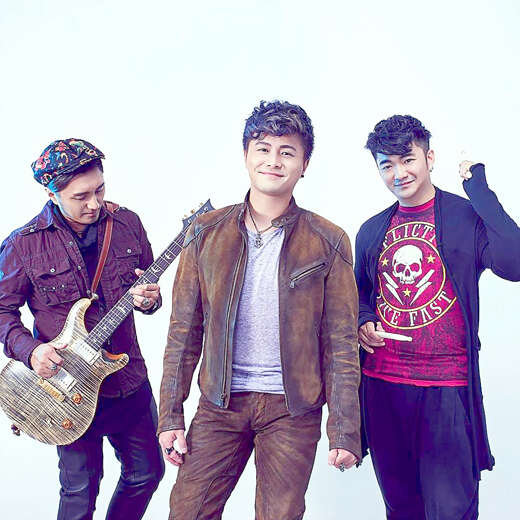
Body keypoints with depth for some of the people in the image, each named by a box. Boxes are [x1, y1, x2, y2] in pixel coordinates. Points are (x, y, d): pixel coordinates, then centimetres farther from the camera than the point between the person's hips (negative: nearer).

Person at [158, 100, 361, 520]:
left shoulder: (328, 244, -3)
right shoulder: (207, 233, 1)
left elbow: (341, 344, -3)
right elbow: (184, 330, 3)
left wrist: (344, 432, -6)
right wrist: (170, 415, 1)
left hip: (292, 408, -1)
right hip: (220, 404, 2)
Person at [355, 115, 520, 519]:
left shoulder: (466, 216, -5)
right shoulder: (372, 231, 10)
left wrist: (481, 192, -18)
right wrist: (363, 322, 2)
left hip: (446, 387, -4)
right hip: (381, 383, 5)